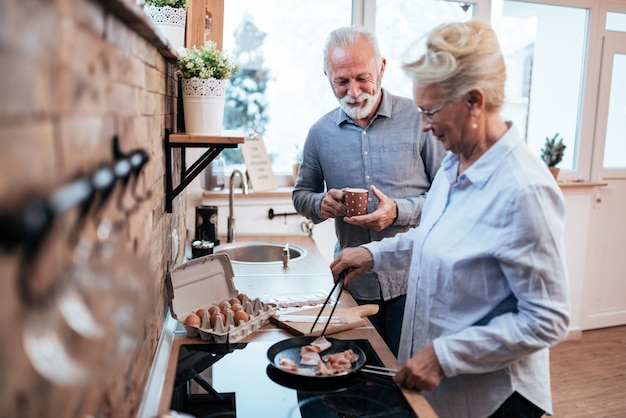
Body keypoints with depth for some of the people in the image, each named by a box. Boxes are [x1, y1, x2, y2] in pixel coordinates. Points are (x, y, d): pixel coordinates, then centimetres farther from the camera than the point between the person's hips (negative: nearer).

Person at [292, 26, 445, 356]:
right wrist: (321, 204, -9)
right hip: (353, 284, 3)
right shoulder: (320, 133, 3)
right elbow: (301, 194, 14)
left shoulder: (419, 120, -7)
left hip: (411, 282, -2)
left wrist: (400, 211, -21)